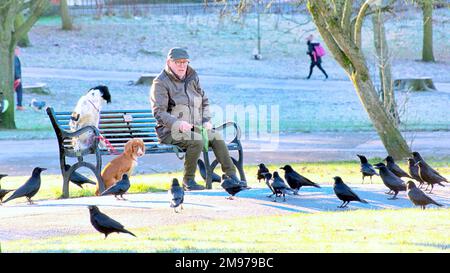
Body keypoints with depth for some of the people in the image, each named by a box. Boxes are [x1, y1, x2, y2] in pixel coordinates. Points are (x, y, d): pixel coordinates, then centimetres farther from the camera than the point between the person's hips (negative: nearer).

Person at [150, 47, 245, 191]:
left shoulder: (192, 78, 13)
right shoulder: (161, 83, -7)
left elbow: (204, 101, 22)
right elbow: (159, 112, -15)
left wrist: (206, 121, 3)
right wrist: (178, 124, -30)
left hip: (193, 128, 6)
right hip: (170, 131, -6)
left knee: (217, 137, -19)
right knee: (197, 140, -33)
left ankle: (231, 176, -19)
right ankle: (188, 181, -22)